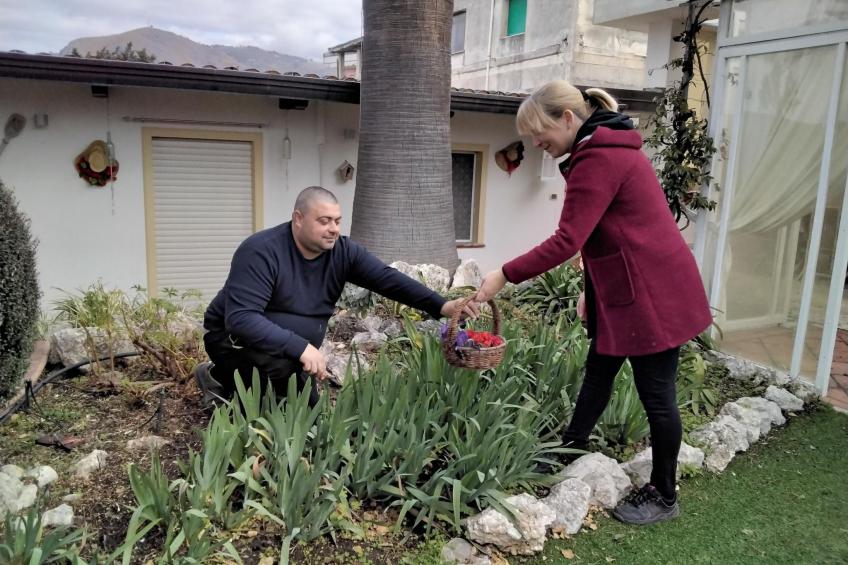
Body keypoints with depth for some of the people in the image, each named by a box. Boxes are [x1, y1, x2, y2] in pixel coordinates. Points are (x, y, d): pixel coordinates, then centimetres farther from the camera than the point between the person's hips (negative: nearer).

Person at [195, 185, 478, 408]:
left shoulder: (343, 251, -11)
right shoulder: (261, 252, -29)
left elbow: (388, 278, -19)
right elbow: (240, 319, -36)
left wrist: (441, 306, -32)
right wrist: (300, 347, -43)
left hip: (293, 351, 7)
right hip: (236, 337, -7)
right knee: (283, 367, -36)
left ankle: (224, 378, 31)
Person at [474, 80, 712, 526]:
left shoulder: (599, 160, -20)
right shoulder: (608, 149, 13)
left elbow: (566, 241, -24)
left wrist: (505, 275, -19)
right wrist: (593, 287, 15)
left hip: (653, 293, -10)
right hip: (627, 288, 10)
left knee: (656, 394, 4)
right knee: (598, 373, 18)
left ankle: (663, 496, 22)